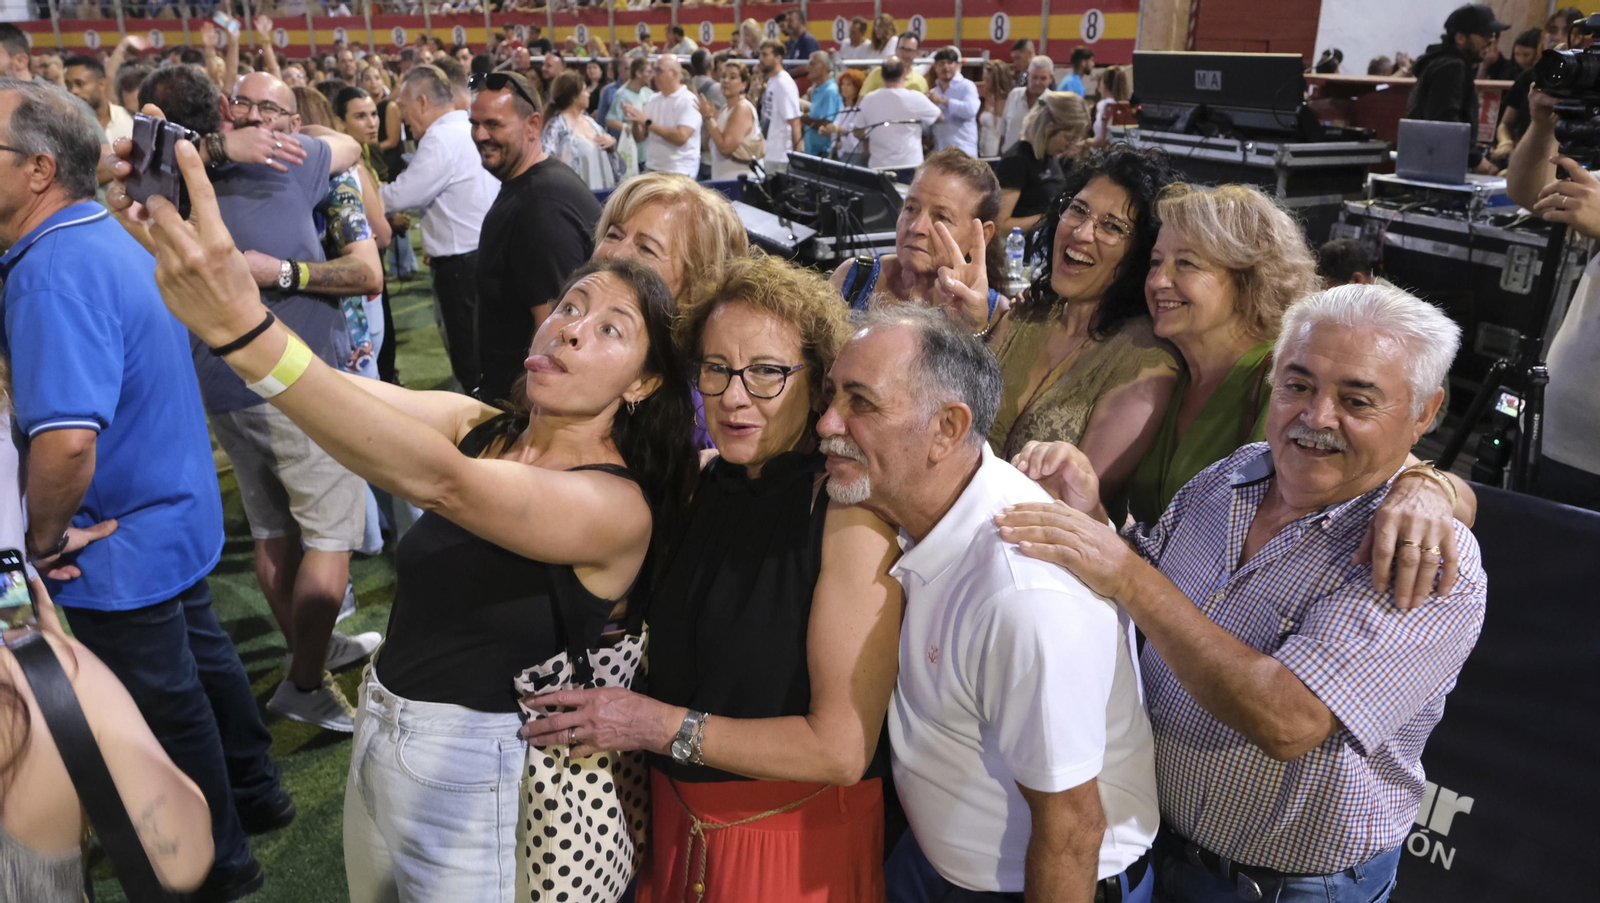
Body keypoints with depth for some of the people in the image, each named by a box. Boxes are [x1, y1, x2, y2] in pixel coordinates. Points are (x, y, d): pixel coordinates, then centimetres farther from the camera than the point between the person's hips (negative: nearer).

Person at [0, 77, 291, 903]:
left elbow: (67, 441, -40)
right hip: (179, 517, 9)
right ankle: (254, 795, 45)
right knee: (199, 655, 25)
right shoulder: (109, 236, 2)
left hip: (119, 550, -9)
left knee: (164, 707, 10)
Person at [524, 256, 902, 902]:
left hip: (799, 840, -5)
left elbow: (842, 749, -22)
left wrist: (659, 725, -18)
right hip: (678, 820, 6)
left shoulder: (852, 515, -21)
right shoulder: (702, 483, -2)